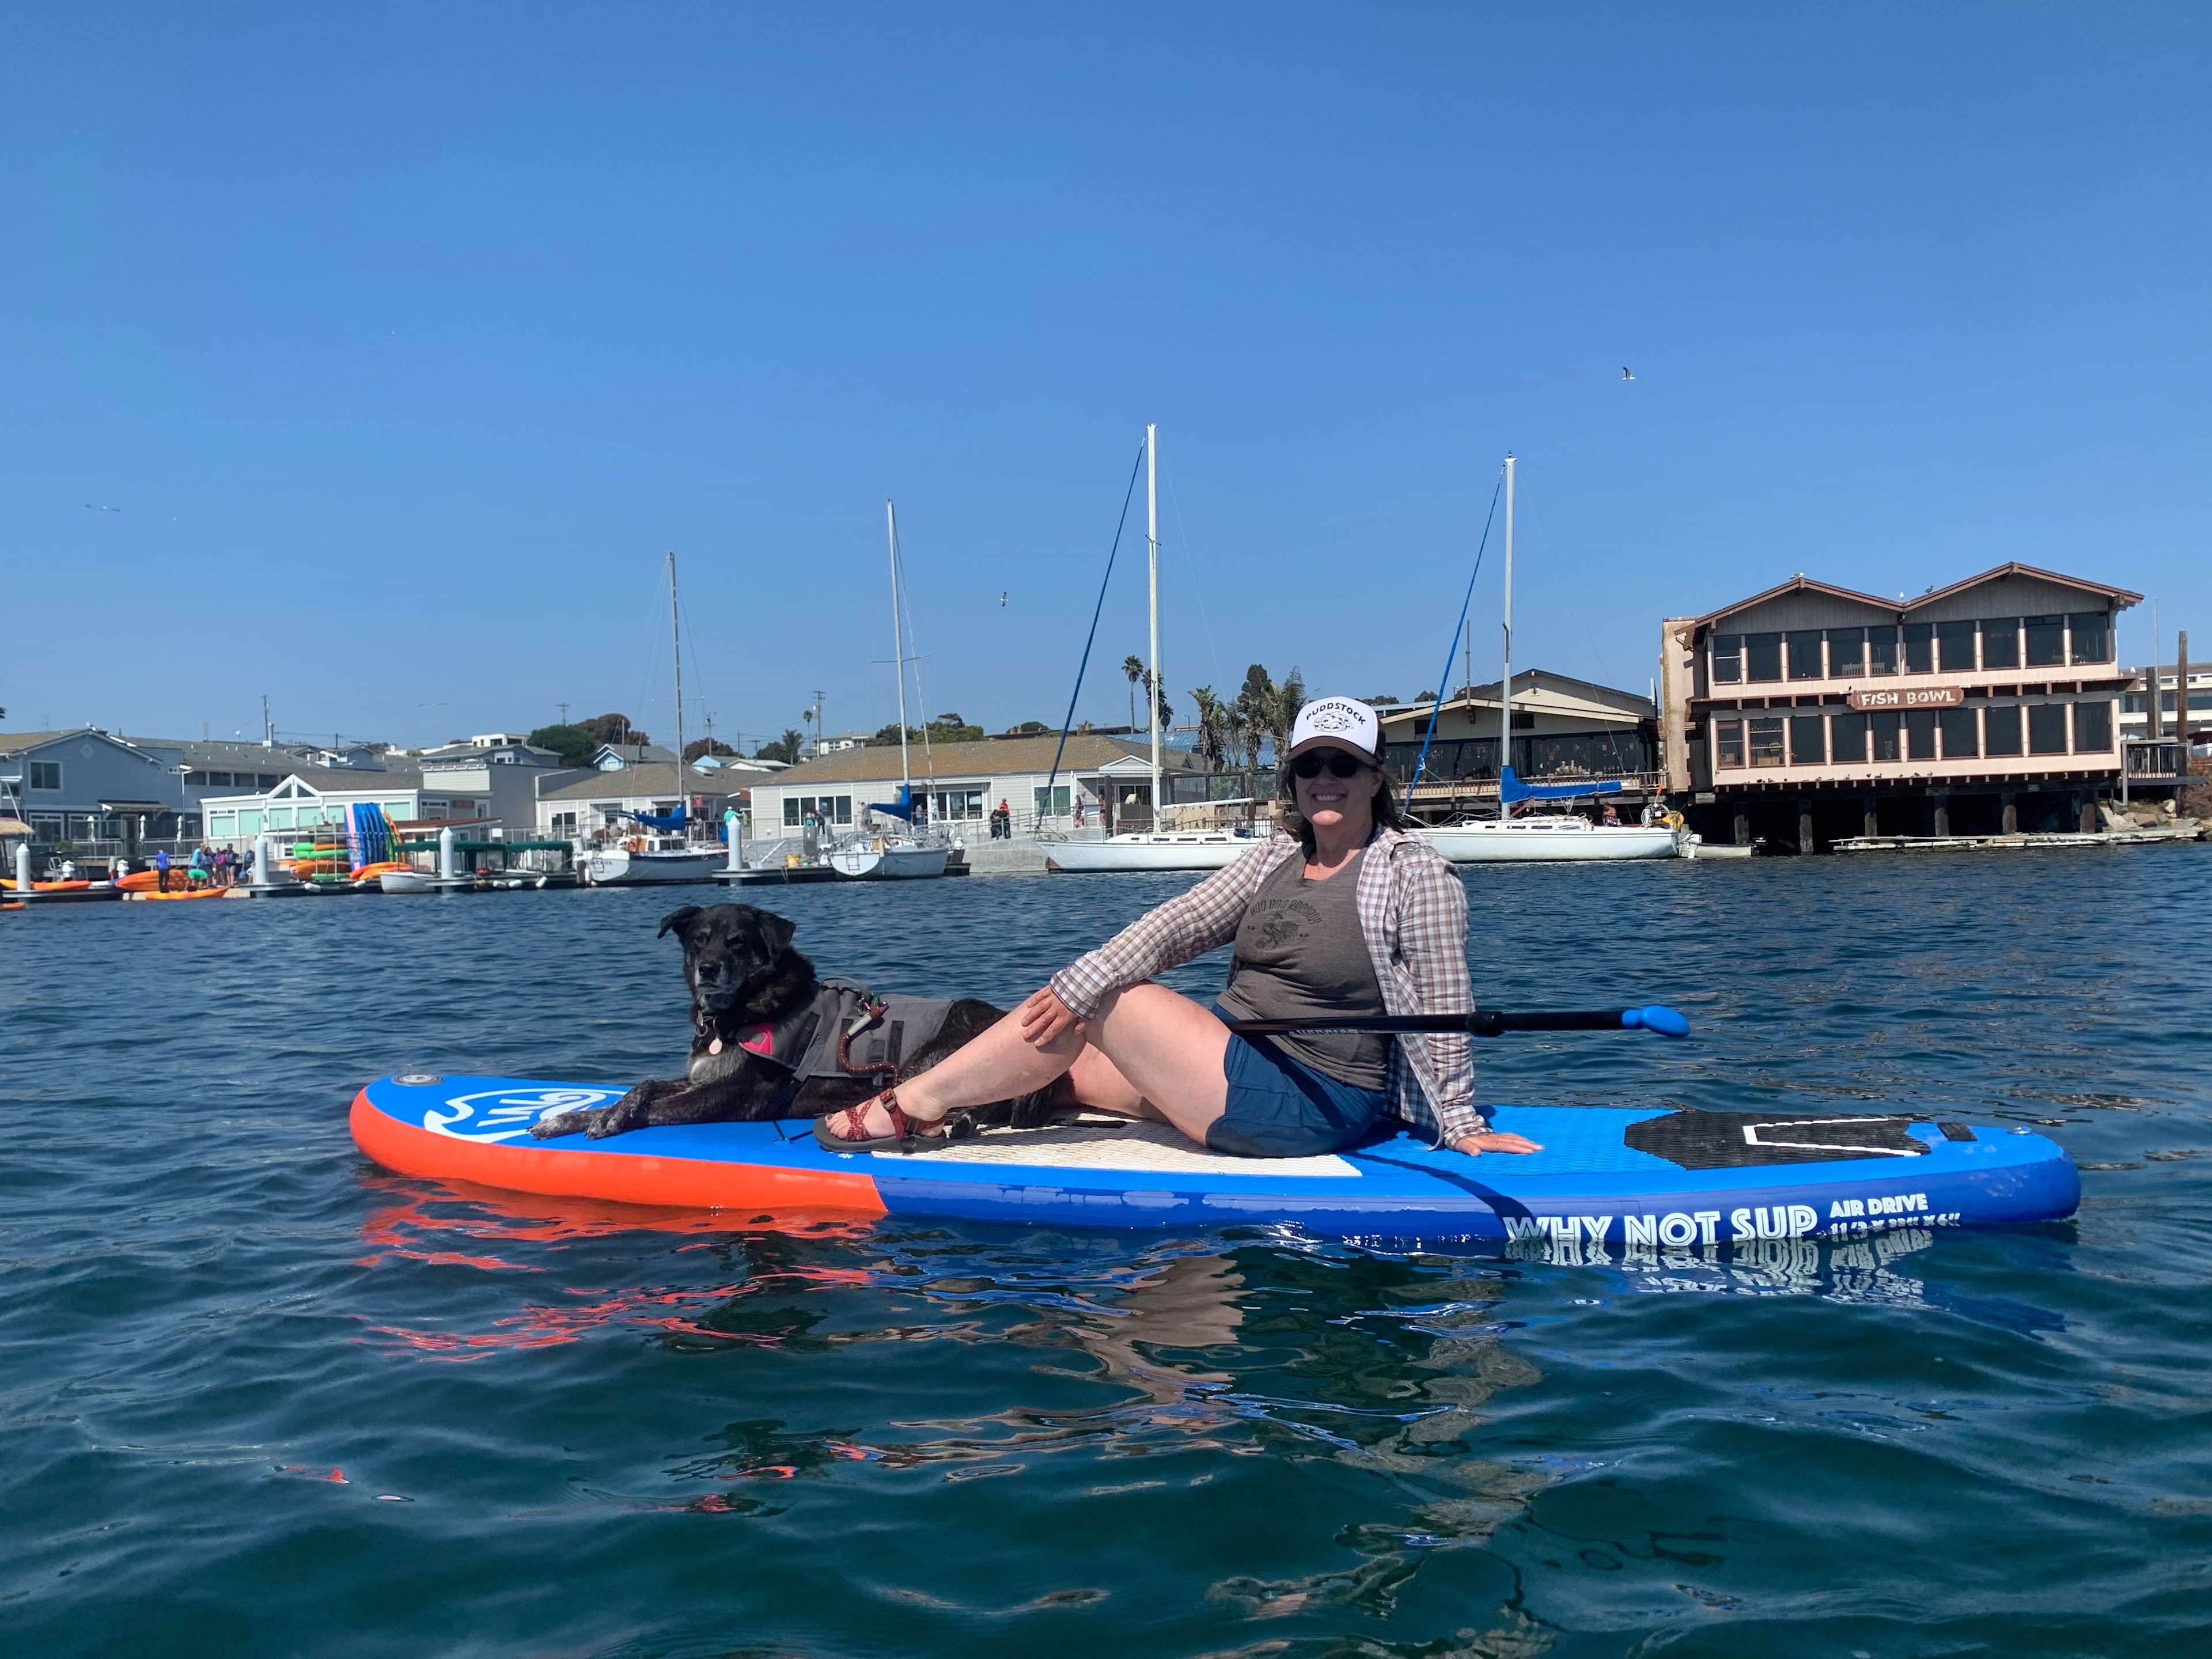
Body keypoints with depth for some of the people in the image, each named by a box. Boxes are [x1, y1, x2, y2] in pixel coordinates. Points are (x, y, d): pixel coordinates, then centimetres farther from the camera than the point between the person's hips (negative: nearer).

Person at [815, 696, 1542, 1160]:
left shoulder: (1417, 873, -10)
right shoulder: (1277, 857, 9)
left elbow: (1445, 1013, -10)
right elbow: (1177, 926, -1)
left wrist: (1459, 1124, -11)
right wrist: (1077, 984, -13)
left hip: (1307, 1107, -8)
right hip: (1243, 1074, 8)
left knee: (1105, 1002, -12)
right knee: (1070, 1010, 1)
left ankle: (916, 1103, -3)